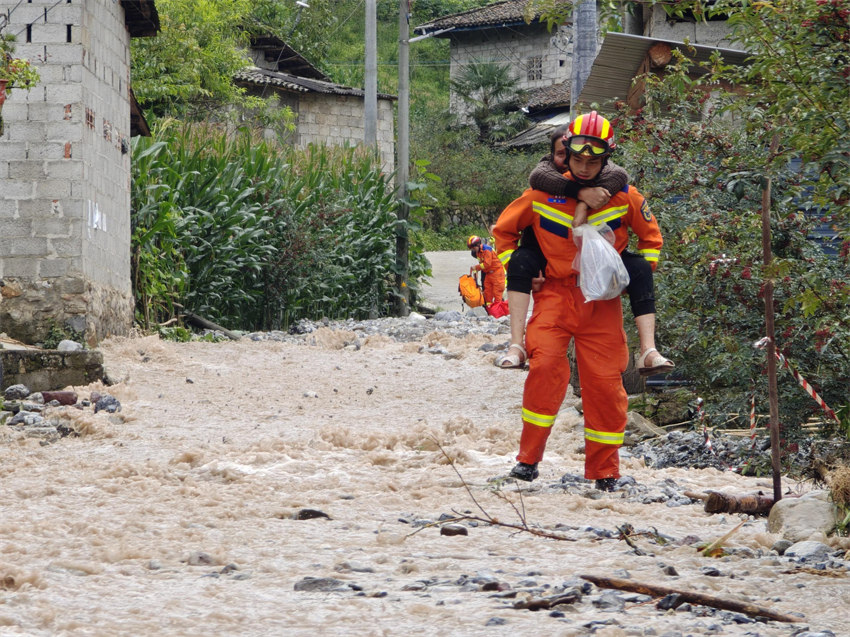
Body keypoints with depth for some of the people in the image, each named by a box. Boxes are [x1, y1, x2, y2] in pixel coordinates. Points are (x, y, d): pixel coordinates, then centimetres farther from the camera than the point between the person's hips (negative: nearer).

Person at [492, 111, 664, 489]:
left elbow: (650, 237, 14)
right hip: (555, 293, -1)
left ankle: (604, 472, 12)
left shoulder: (624, 197, -2)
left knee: (604, 381, 0)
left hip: (603, 299, 1)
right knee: (545, 366, -21)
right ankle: (528, 458, -11)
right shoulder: (543, 195, -3)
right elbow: (504, 229, 12)